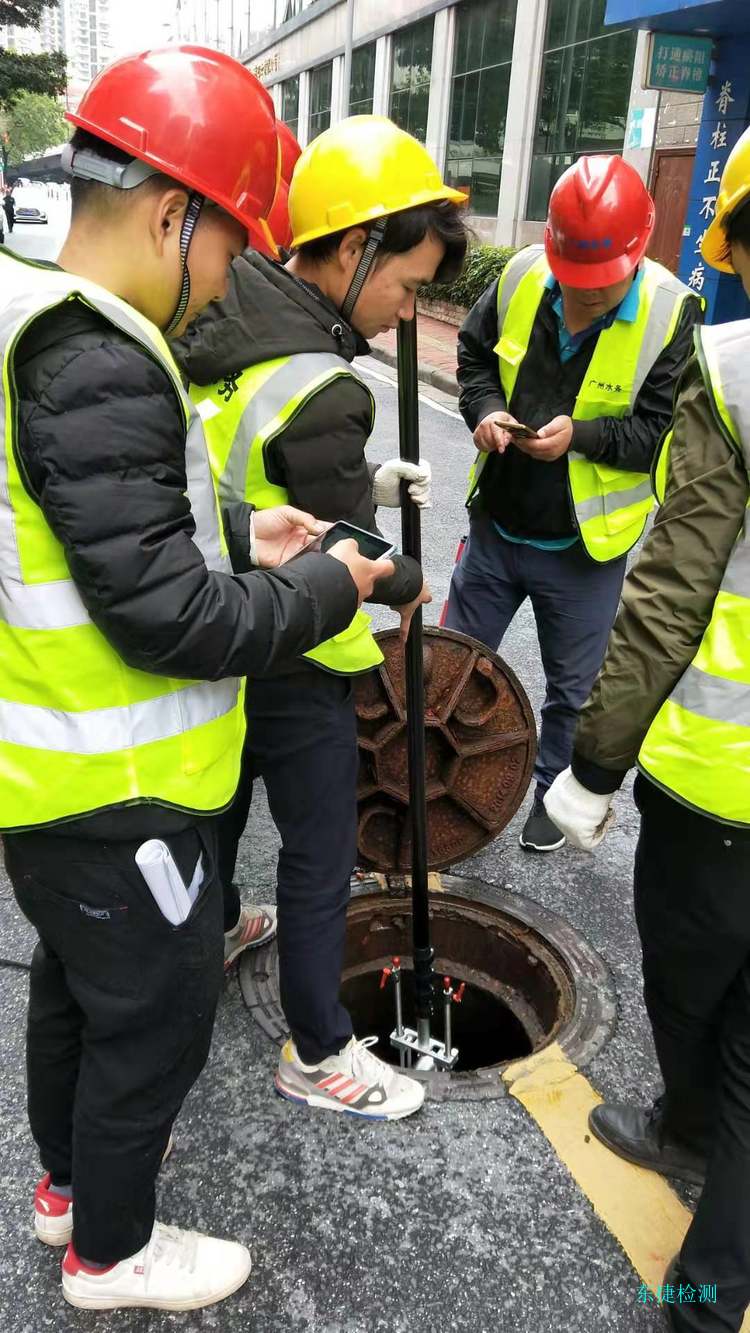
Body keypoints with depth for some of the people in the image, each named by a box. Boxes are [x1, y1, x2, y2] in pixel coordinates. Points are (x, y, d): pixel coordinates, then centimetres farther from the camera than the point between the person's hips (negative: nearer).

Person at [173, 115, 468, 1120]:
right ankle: (317, 1056, 26)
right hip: (295, 668, -8)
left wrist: (364, 480, 4)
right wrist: (408, 585, 3)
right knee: (319, 863, 8)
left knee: (219, 803, 28)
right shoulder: (321, 393, -28)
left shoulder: (216, 329, -3)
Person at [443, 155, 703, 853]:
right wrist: (484, 408, -11)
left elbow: (666, 432, -16)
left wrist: (582, 436, -29)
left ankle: (554, 790, 41)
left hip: (584, 547, -3)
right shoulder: (521, 277, -8)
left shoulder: (671, 314, -17)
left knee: (572, 688, 15)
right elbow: (474, 351, 8)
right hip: (495, 525, 3)